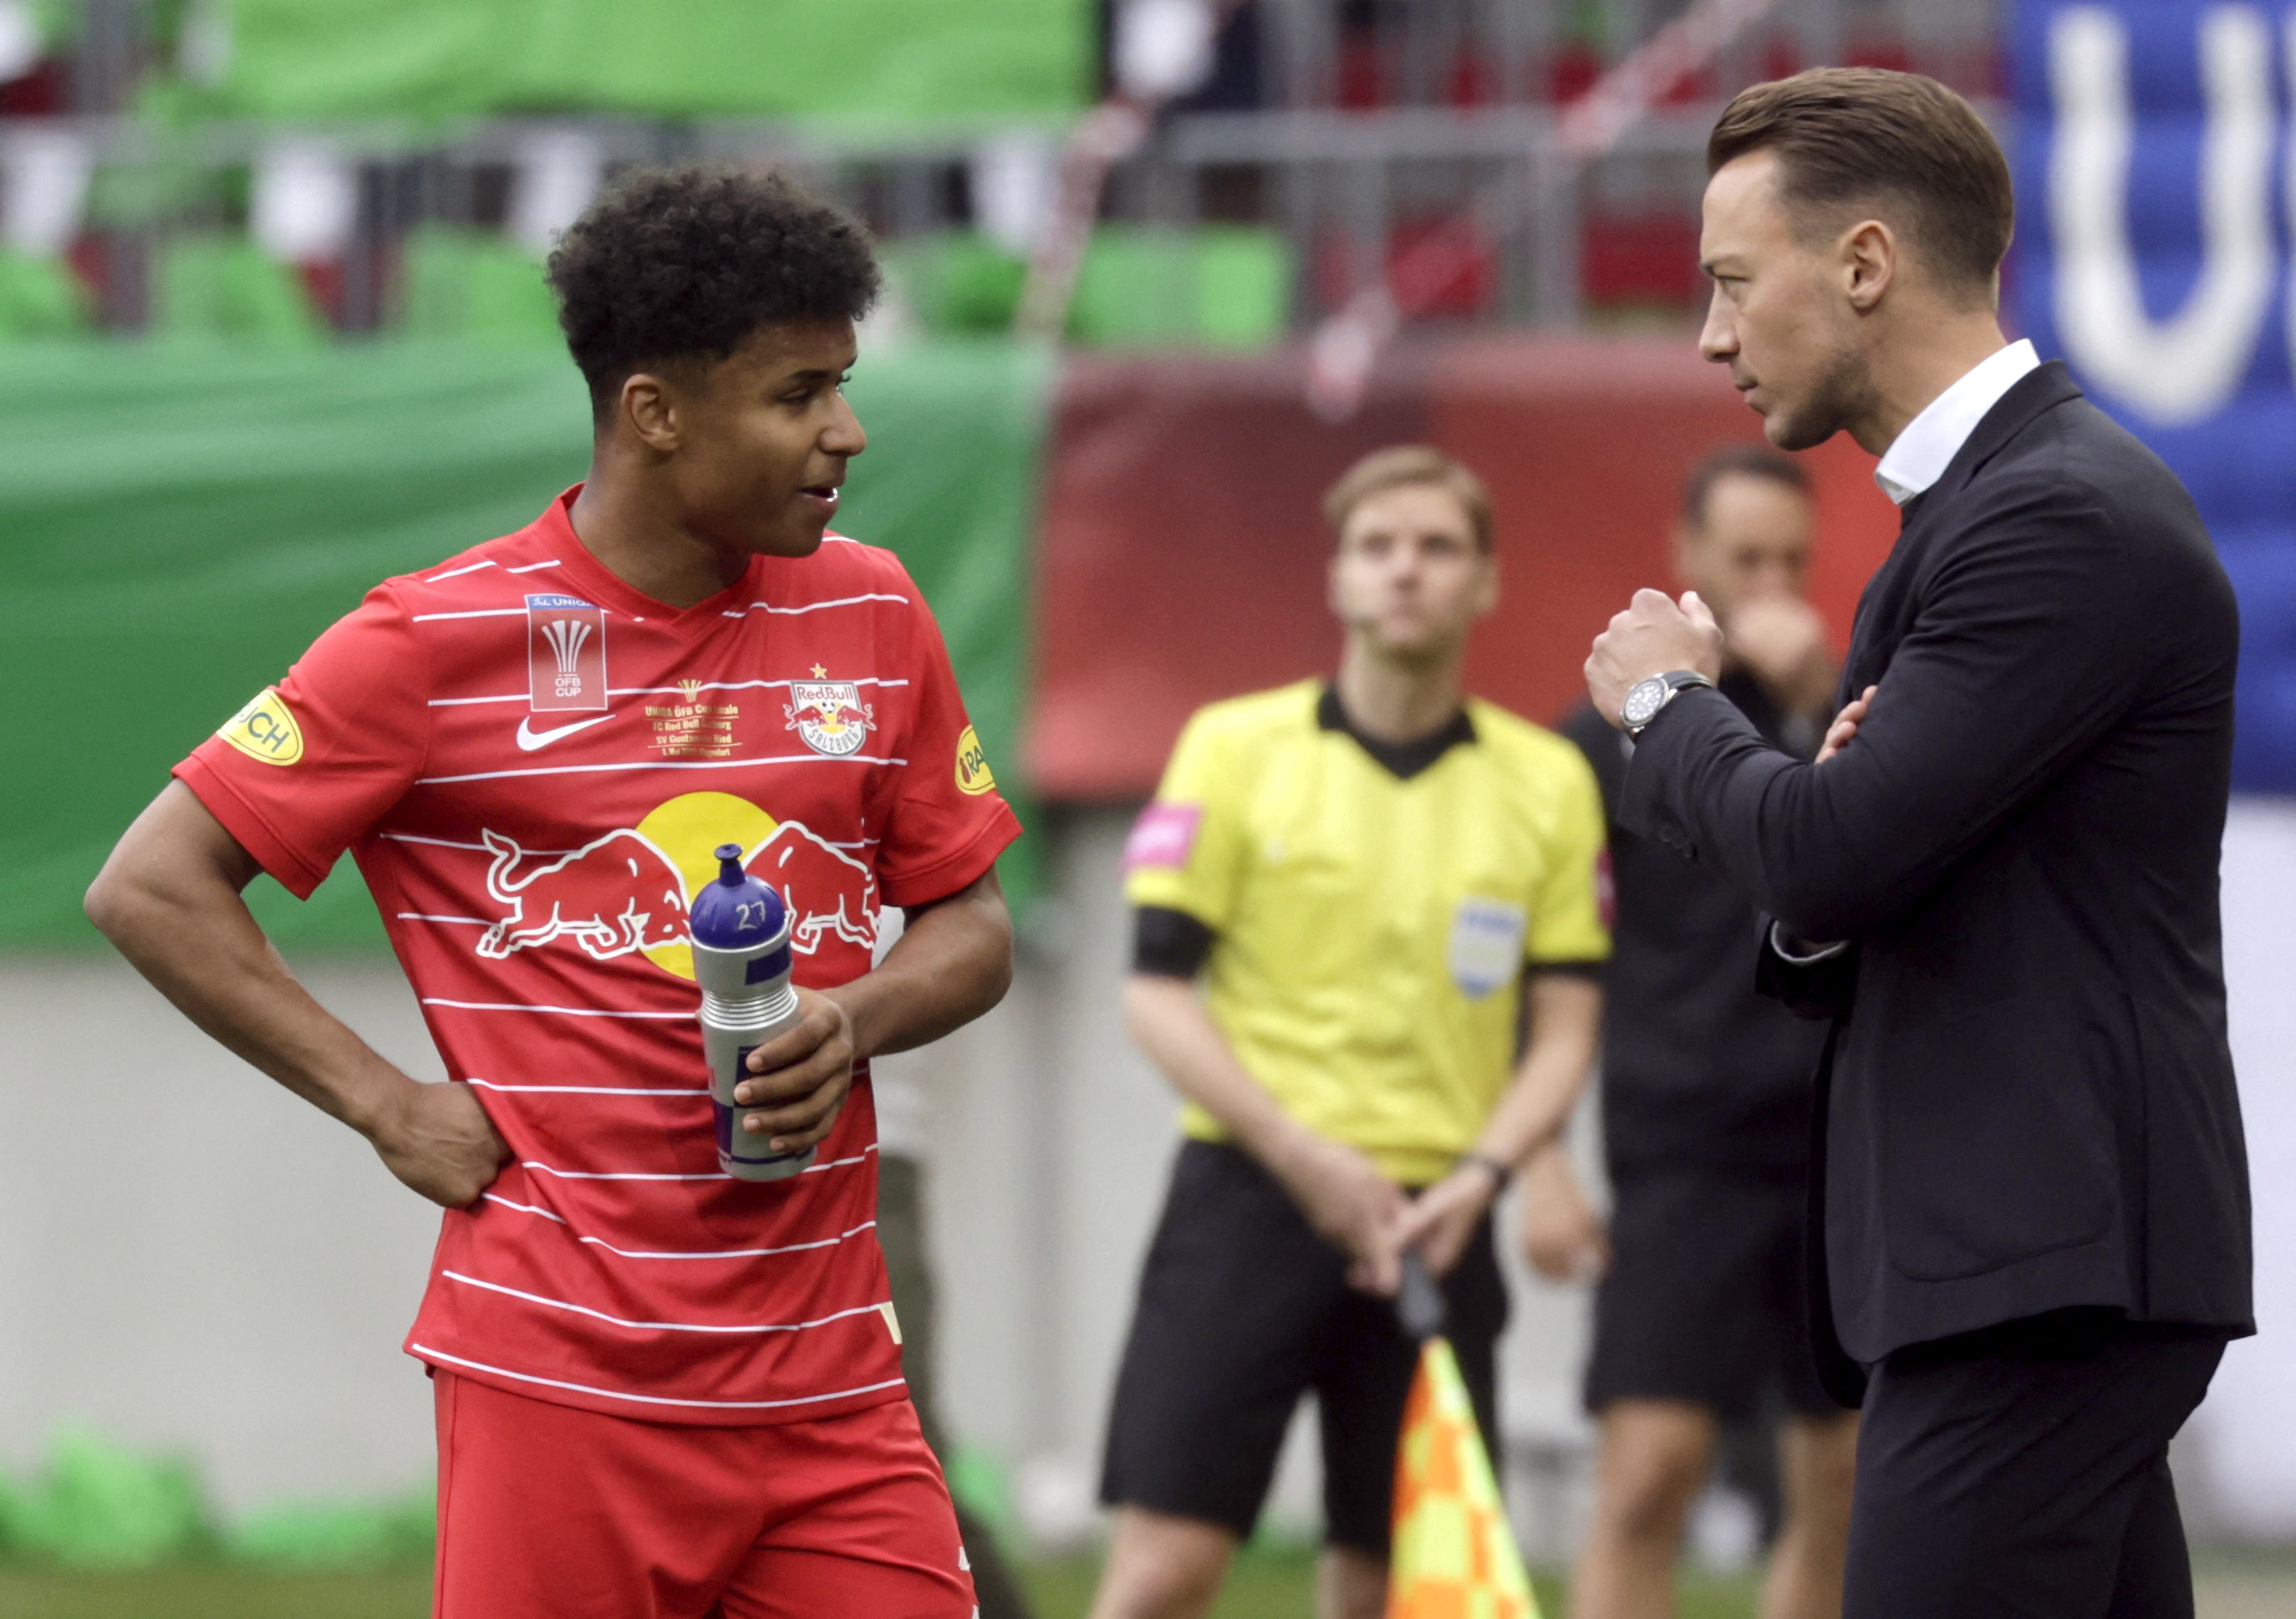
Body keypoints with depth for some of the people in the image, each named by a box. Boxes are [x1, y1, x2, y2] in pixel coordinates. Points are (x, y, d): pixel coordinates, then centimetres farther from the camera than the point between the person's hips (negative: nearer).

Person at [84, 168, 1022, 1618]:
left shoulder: (871, 617, 9)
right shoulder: (441, 641, -4)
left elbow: (972, 925, 17)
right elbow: (152, 887, -2)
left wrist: (858, 1021, -6)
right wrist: (390, 1106, -6)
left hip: (826, 1376, 4)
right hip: (562, 1375, -4)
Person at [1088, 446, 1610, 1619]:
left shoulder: (1549, 784, 7)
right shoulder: (1234, 749, 2)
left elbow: (1565, 1025, 7)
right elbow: (1156, 991, -1)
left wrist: (1480, 1173, -11)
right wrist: (1304, 1155, -13)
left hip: (1432, 1223, 2)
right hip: (1249, 1198, -2)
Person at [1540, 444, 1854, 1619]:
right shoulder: (1607, 739, 3)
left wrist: (1816, 704, -17)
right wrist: (1537, 1162, -5)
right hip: (1685, 1160, -3)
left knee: (1843, 1498, 4)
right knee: (1647, 1474, -13)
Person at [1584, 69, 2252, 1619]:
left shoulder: (2069, 517, -14)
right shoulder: (1977, 506, 19)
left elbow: (1831, 850, -20)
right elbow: (1851, 905, 21)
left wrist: (1666, 704, 0)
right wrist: (1812, 923, -3)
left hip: (2044, 1271, -10)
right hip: (2014, 1261, 10)